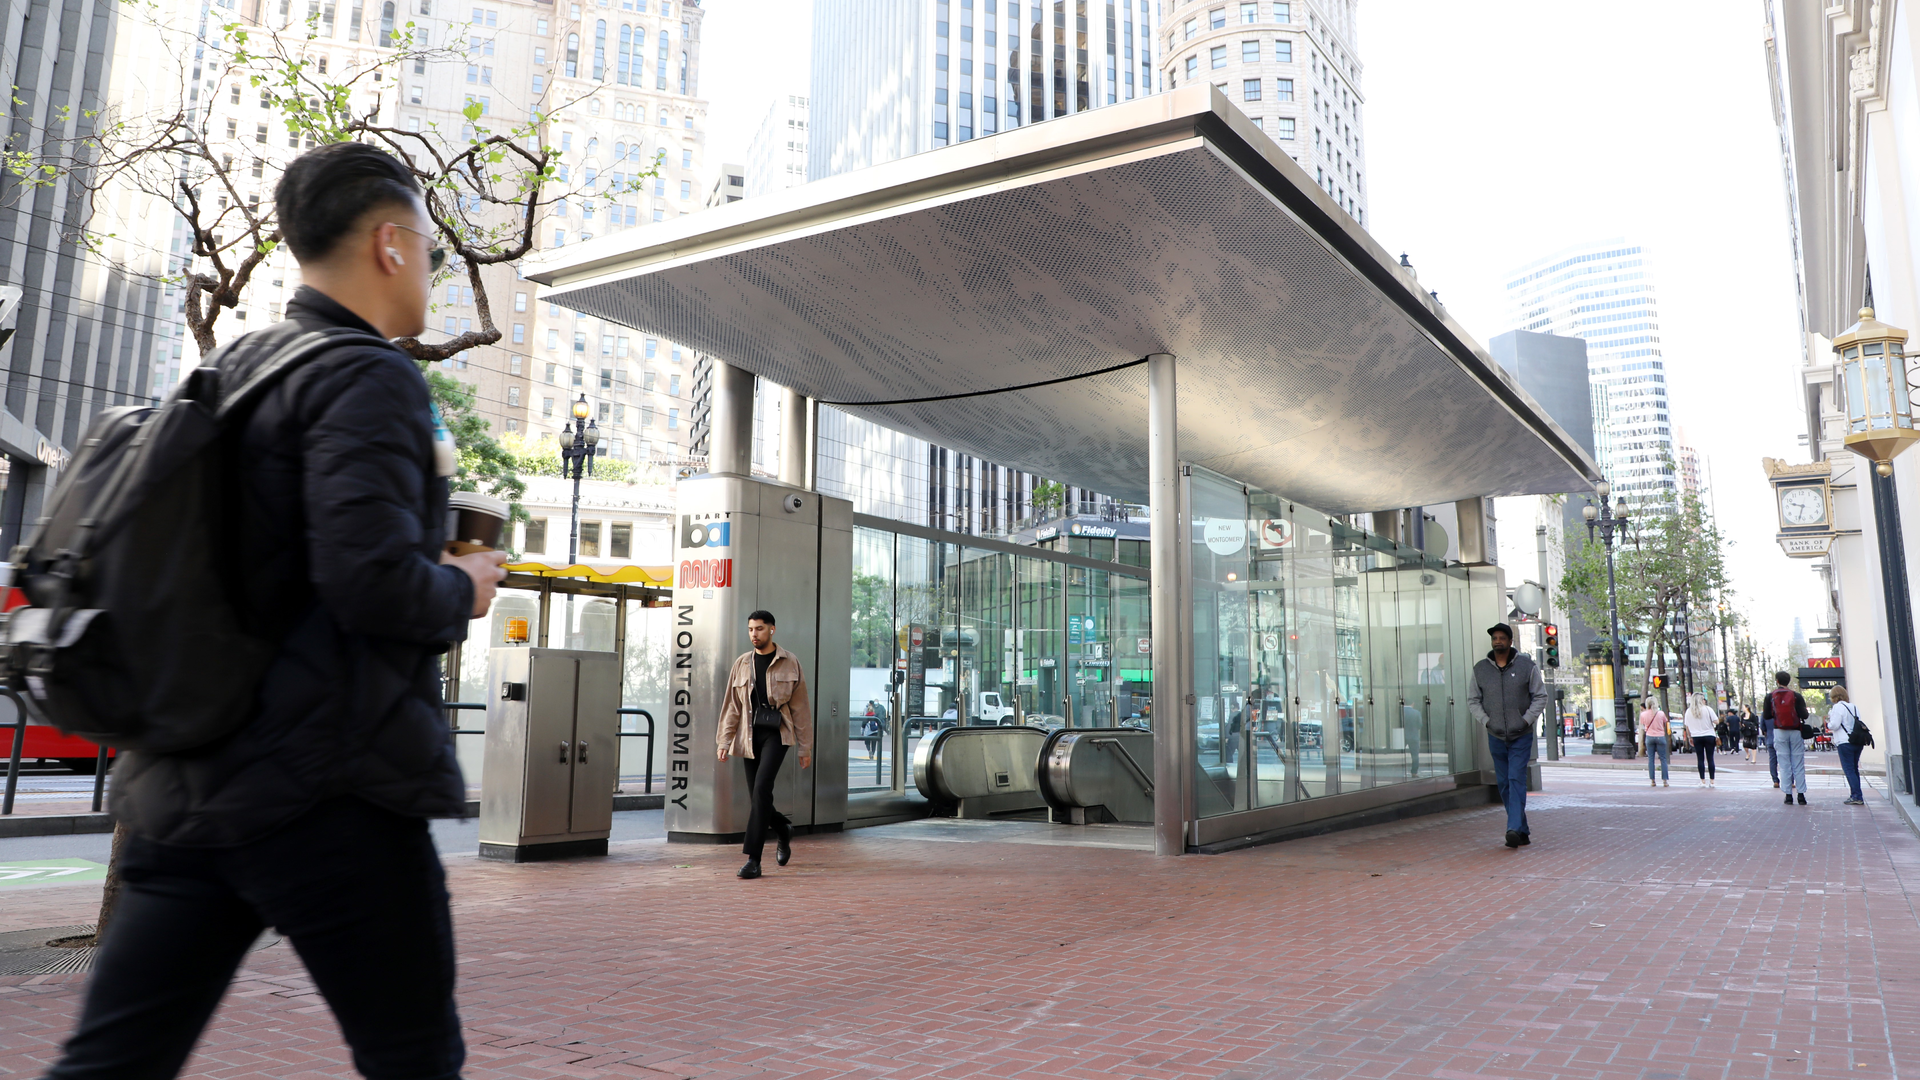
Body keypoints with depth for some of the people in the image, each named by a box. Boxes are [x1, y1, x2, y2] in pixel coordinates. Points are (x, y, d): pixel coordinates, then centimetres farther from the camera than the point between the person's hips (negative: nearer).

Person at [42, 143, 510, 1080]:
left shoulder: (227, 372, 15)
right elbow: (373, 583, -23)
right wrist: (464, 591, -4)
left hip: (183, 788, 8)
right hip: (329, 792, -8)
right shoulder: (368, 378, -11)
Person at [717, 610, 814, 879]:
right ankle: (784, 830, 38)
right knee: (757, 796, 6)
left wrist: (805, 747, 0)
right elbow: (732, 706, 10)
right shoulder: (742, 663, 10)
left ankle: (753, 859, -15)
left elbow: (800, 707, 2)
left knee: (762, 788, -19)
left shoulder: (789, 663, 1)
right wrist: (725, 741, 2)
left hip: (777, 733, -4)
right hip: (750, 736, 4)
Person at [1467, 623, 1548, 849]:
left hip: (1521, 736, -3)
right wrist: (1486, 721, -5)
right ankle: (1523, 831, 17)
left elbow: (1540, 696, 1)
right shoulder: (1480, 669, 4)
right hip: (1496, 737, 3)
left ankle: (1514, 829, -17)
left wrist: (1526, 720, -10)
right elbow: (1472, 700, 9)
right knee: (1504, 784, 7)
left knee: (1516, 780, -13)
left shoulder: (1527, 665, -2)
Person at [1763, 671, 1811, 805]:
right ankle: (1801, 795, 2)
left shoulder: (1770, 697, -1)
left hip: (1779, 732, 0)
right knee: (1798, 763, 4)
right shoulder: (1796, 696, -3)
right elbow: (1804, 715, -7)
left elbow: (1766, 716, -1)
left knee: (1784, 764, 3)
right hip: (1795, 732, 0)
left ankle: (1788, 795, 1)